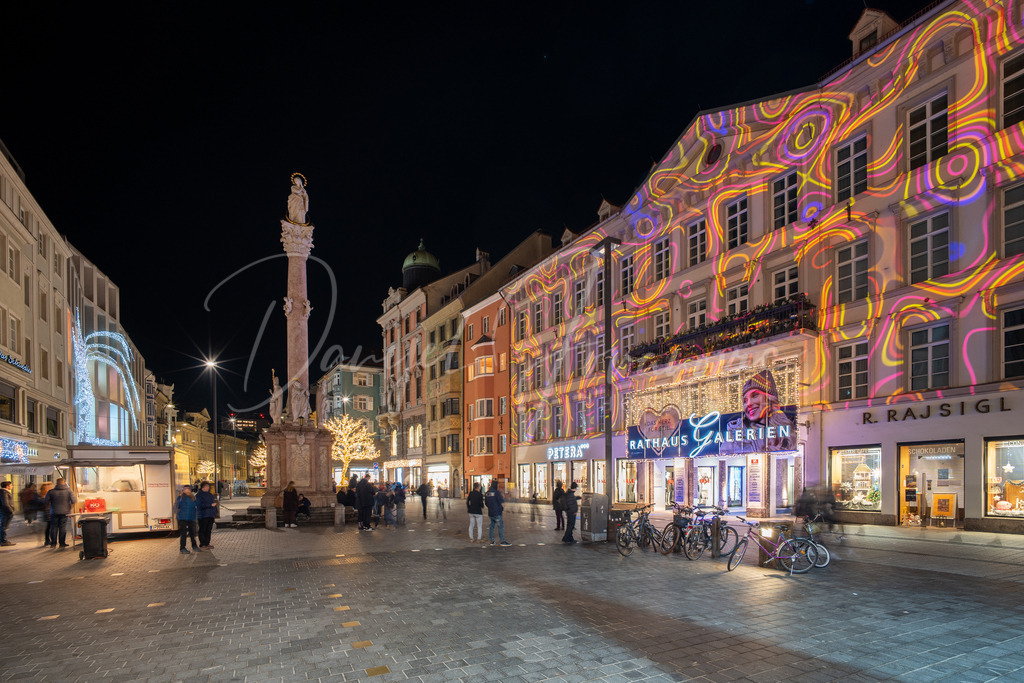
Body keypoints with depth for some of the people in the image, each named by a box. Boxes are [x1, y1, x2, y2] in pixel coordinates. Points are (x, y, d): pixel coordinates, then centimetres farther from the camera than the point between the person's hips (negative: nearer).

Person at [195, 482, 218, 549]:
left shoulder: (210, 495, 18)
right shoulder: (199, 495, -5)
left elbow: (214, 504, 23)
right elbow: (200, 505, -17)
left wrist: (215, 513, 17)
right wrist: (211, 505, -20)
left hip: (211, 516, 7)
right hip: (203, 515, -7)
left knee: (209, 530, 9)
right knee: (202, 530, -3)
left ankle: (207, 544, 16)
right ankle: (202, 545, 0)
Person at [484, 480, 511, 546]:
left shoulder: (487, 493, 7)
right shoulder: (497, 492, -16)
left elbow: (486, 503, 17)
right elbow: (502, 502, -15)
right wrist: (503, 508, 4)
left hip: (490, 513, 7)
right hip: (497, 513, -7)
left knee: (492, 526, 13)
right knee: (501, 526, -1)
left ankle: (491, 541, 15)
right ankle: (503, 541, 0)